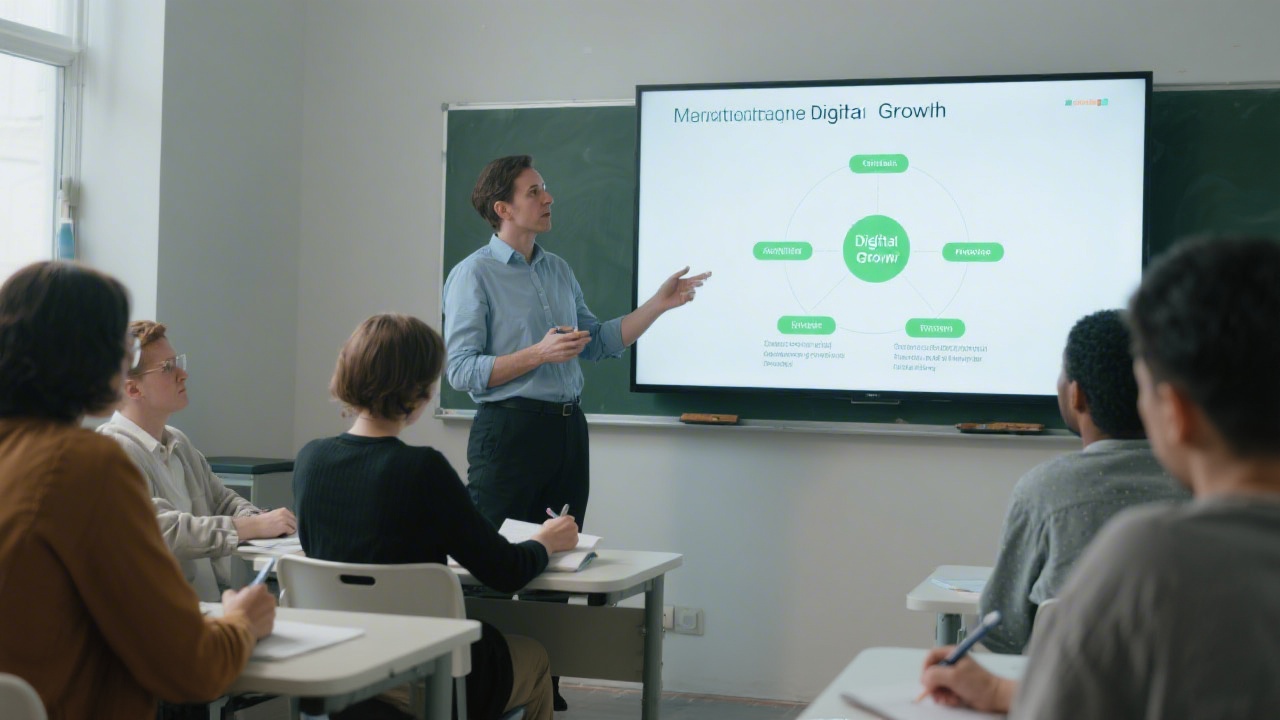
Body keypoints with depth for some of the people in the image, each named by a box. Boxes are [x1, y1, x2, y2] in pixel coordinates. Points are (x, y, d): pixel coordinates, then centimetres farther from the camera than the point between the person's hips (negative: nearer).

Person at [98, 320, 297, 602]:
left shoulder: (178, 443, 19)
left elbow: (223, 500, 25)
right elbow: (162, 530, -20)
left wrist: (259, 519, 1)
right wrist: (254, 526, -19)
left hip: (214, 603, 8)